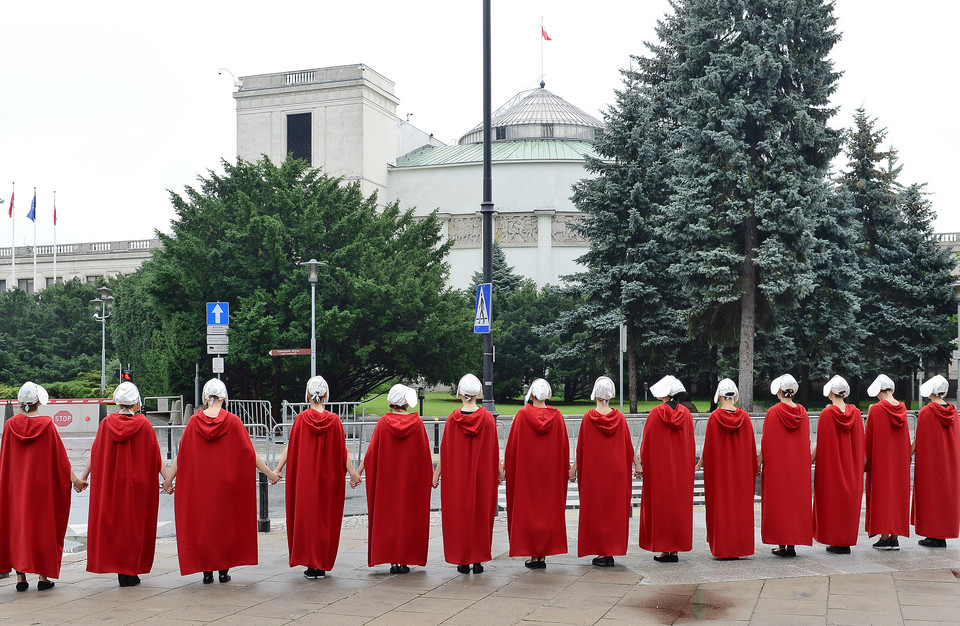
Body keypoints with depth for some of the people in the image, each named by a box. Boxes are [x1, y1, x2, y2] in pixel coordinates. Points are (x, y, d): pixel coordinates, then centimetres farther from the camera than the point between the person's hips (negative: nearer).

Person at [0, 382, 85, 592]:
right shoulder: (47, 425, -9)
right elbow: (60, 456, -6)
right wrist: (74, 479, 1)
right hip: (42, 485, -2)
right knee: (42, 525, 5)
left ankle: (21, 577, 7)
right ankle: (43, 576, 6)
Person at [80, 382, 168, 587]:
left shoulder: (106, 423, -4)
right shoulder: (144, 425, -7)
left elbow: (95, 453, 0)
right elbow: (155, 456, -6)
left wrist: (82, 476, 8)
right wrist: (167, 478, -2)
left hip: (111, 484, 2)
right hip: (138, 485, -1)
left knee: (115, 523, 9)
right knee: (135, 524, 7)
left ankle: (121, 572, 9)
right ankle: (132, 572, 8)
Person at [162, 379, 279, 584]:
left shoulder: (194, 421, -4)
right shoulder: (232, 421, -8)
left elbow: (181, 453, -1)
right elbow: (249, 452, -7)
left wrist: (169, 478, 9)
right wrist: (269, 473, 1)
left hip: (198, 483, 1)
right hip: (226, 483, -1)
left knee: (201, 523, 10)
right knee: (225, 522, 10)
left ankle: (206, 571, 10)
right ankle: (224, 570, 10)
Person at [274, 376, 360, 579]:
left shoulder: (301, 418, -5)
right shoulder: (334, 420, -5)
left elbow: (290, 447, -6)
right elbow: (342, 450, -5)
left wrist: (277, 469, -1)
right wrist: (353, 473, 2)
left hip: (304, 477, 0)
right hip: (328, 478, 0)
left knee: (305, 516, 8)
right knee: (325, 517, 9)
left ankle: (310, 565, 7)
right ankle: (321, 565, 9)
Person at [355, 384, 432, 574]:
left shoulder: (383, 423, -5)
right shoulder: (417, 422, -5)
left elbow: (371, 451, -5)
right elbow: (425, 452, -1)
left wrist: (358, 472, 0)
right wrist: (430, 475, 9)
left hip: (387, 479, 0)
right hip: (412, 479, 0)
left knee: (388, 517, 6)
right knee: (408, 516, 8)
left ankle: (393, 561, 4)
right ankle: (405, 560, 7)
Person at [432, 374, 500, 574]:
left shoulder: (452, 419, -7)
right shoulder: (488, 418, -6)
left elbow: (445, 450, -4)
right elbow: (494, 450, 0)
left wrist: (437, 474, 5)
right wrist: (498, 473, 12)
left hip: (457, 475, 0)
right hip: (483, 475, 1)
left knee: (459, 514, 8)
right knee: (481, 513, 9)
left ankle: (463, 561, 8)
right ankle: (479, 560, 9)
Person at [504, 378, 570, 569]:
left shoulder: (522, 415, -7)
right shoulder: (556, 416, -2)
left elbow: (512, 444, -4)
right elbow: (564, 446, 3)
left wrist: (507, 467, 6)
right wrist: (565, 470, 13)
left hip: (526, 472, -2)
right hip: (551, 472, 2)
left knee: (527, 510, 5)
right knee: (549, 510, 8)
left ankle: (532, 555, 3)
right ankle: (543, 555, 7)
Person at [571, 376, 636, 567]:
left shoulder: (588, 418, -8)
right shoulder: (619, 417, -2)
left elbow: (581, 447, -4)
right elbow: (628, 446, 4)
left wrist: (574, 469, 6)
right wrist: (637, 464, 17)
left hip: (593, 472, -2)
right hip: (616, 471, 2)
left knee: (596, 510, 5)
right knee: (615, 509, 8)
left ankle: (601, 553, 3)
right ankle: (612, 552, 8)